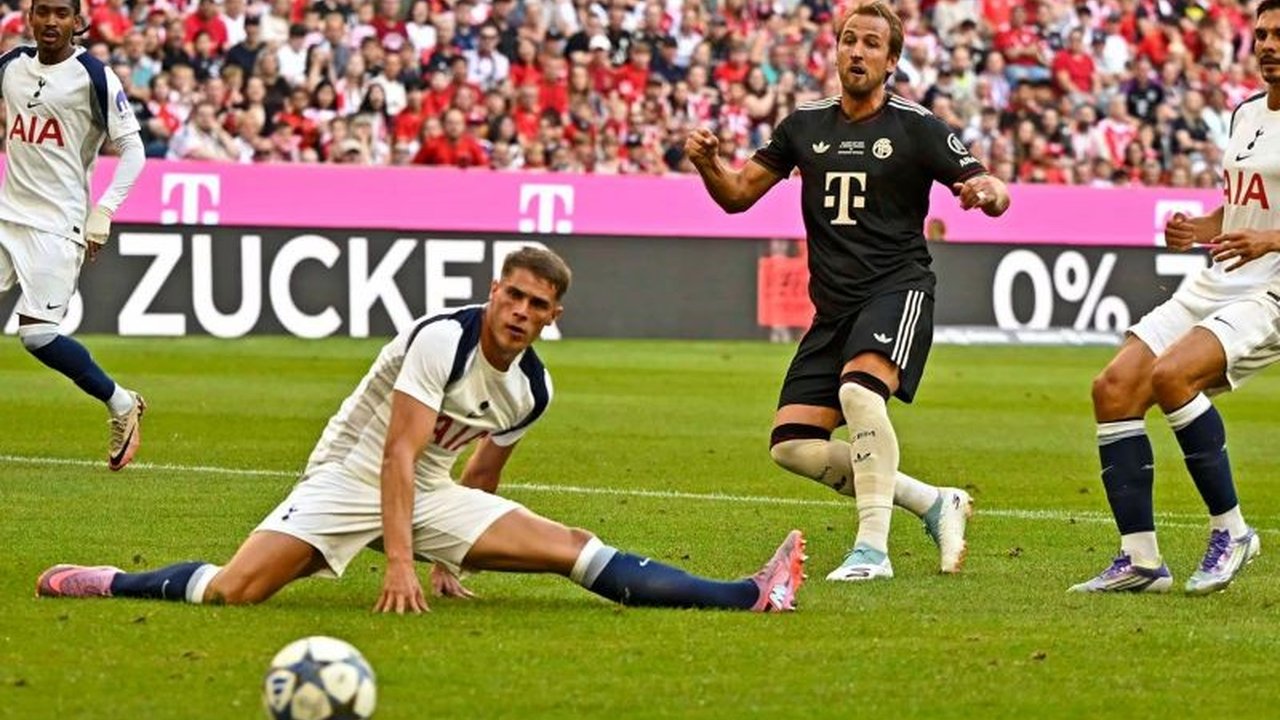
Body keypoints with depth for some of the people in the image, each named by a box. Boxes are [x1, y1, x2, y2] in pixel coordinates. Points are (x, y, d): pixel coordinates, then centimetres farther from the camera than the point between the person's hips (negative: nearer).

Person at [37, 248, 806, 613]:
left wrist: (449, 558, 23)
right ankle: (105, 583, -3)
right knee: (231, 591, -25)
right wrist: (400, 561, -32)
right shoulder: (442, 339, -20)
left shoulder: (532, 388, 2)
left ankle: (747, 597, -15)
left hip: (429, 493, 5)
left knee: (573, 548, -8)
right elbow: (398, 453, -25)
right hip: (352, 476, -5)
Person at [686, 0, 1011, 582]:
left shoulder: (915, 126, -2)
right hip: (834, 305, 6)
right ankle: (935, 504, 8)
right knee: (791, 443, -5)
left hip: (898, 290, -6)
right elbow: (738, 195, 14)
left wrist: (987, 192, -28)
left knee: (859, 387, -34)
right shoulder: (805, 125, 11)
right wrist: (707, 164, -7)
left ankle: (872, 549, -29)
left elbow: (995, 195, -4)